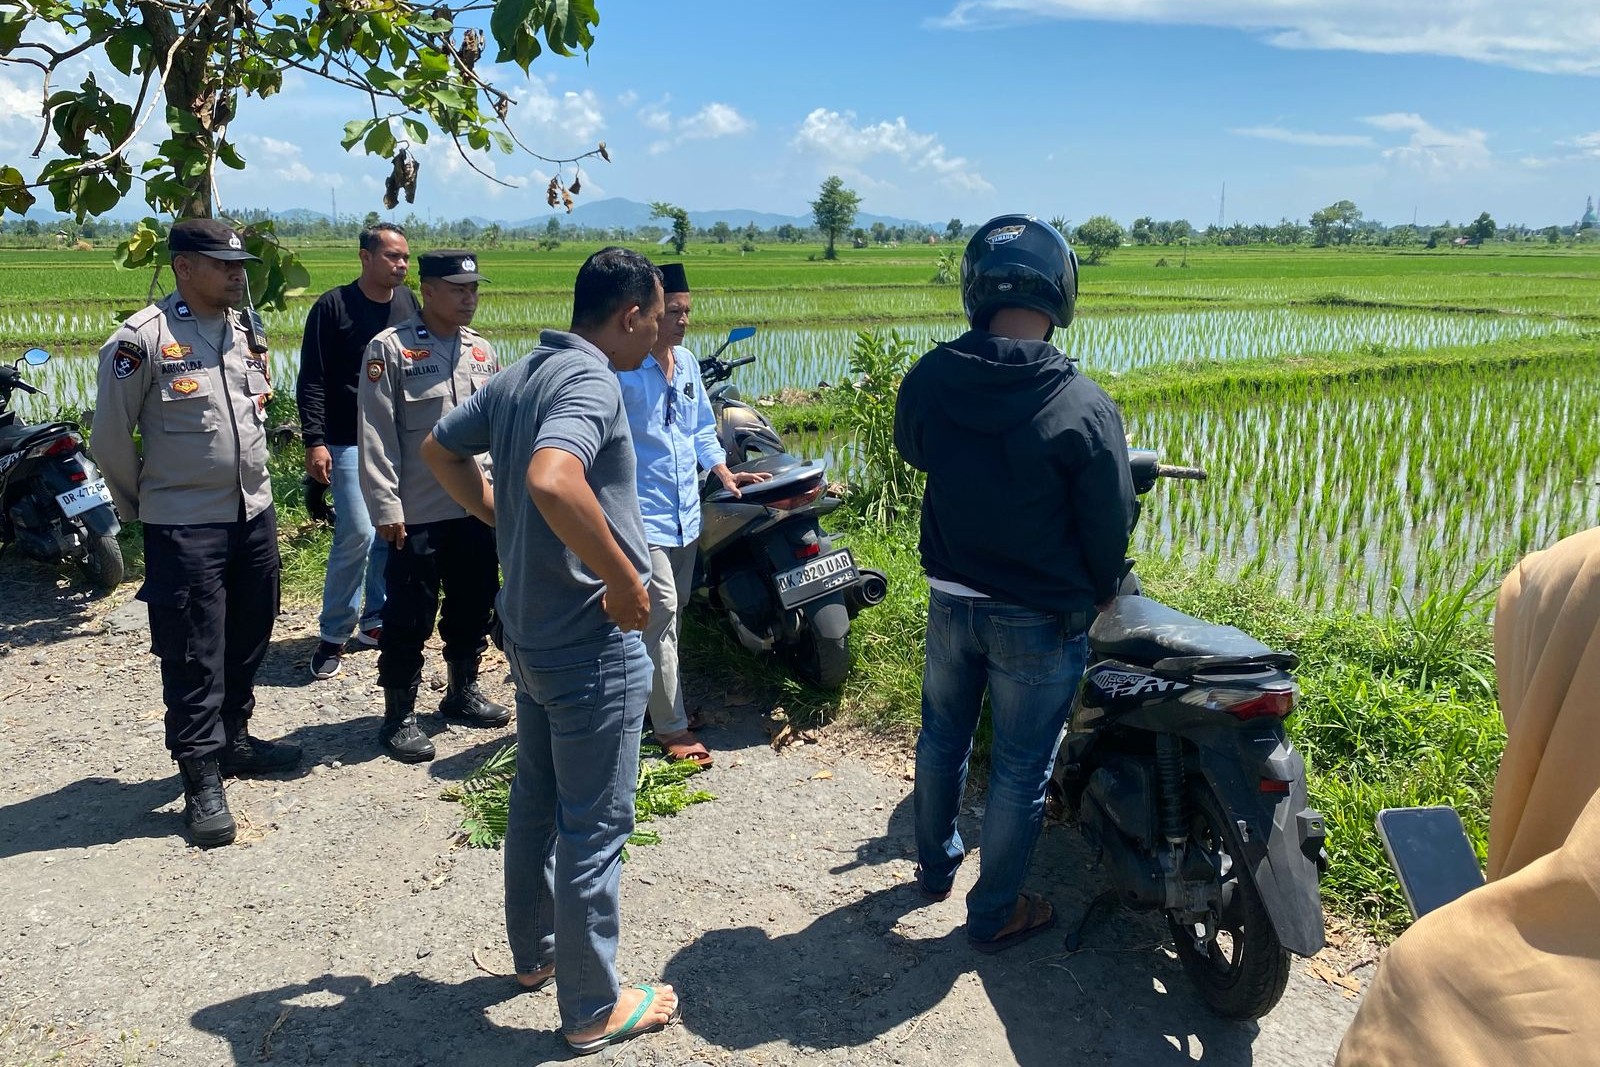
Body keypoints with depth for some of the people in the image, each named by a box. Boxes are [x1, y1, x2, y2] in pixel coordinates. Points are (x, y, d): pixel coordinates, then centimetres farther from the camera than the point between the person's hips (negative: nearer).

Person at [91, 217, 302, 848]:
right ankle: (202, 778, 10)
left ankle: (234, 740, 34)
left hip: (255, 515, 7)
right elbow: (111, 438, -7)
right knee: (193, 657, 0)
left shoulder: (247, 334, 8)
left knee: (248, 642, 16)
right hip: (184, 528, -6)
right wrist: (141, 507, 3)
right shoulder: (143, 338, -13)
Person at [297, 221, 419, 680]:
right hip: (350, 442, -5)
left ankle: (375, 621, 22)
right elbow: (312, 381, -7)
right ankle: (333, 634, 4)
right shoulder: (333, 306, -6)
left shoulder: (409, 303, 8)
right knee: (357, 534, -10)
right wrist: (314, 441, -14)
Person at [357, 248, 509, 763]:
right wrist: (385, 507, -14)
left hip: (478, 507, 6)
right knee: (409, 618, 2)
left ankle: (462, 692, 34)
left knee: (474, 605, 16)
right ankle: (399, 716, 15)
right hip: (418, 512, -5)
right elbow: (377, 434, -10)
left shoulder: (483, 350, 11)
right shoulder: (391, 348, -6)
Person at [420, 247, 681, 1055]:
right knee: (594, 829, 4)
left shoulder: (519, 376, 7)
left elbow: (440, 449, 20)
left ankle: (534, 952, 41)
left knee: (536, 801, 22)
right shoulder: (591, 381, -21)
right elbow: (553, 480, -40)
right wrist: (624, 581, -29)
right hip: (593, 644, -9)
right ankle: (593, 1010, 19)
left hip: (530, 630, 9)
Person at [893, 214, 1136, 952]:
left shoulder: (927, 380, -11)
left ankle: (934, 866, 44)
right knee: (1020, 769, 12)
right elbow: (1110, 525, -12)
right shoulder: (1084, 408, -23)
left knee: (943, 735, 24)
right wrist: (1103, 590, 7)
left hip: (950, 599, 4)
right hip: (1040, 617, -4)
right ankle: (994, 914, 29)